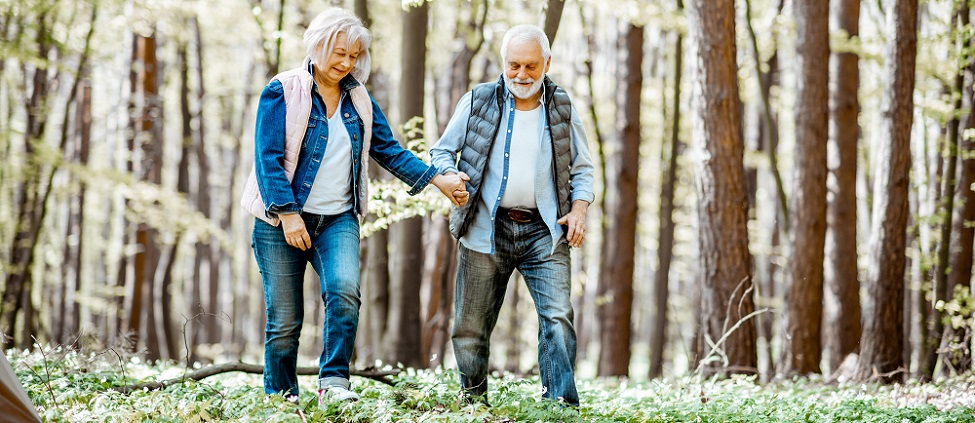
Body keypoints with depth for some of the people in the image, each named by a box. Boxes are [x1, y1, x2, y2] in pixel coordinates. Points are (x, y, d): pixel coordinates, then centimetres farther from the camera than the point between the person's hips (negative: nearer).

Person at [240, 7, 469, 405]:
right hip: (283, 219, -3)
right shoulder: (283, 92, -3)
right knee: (284, 317, -1)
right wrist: (288, 213, -15)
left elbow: (388, 150, 15)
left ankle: (333, 382, -19)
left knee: (344, 290, -24)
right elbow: (268, 158, -8)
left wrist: (437, 178, 4)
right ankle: (280, 399, 13)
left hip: (338, 219, 3)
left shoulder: (358, 99, 12)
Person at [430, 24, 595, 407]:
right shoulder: (477, 102, 4)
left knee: (557, 315, -15)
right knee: (471, 326, 5)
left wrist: (579, 209, -3)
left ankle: (561, 404, -17)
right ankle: (474, 401, 24)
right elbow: (442, 151, 11)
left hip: (544, 231, 0)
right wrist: (448, 175, -12)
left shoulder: (562, 108, 8)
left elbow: (582, 168, 14)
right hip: (486, 229, 0)